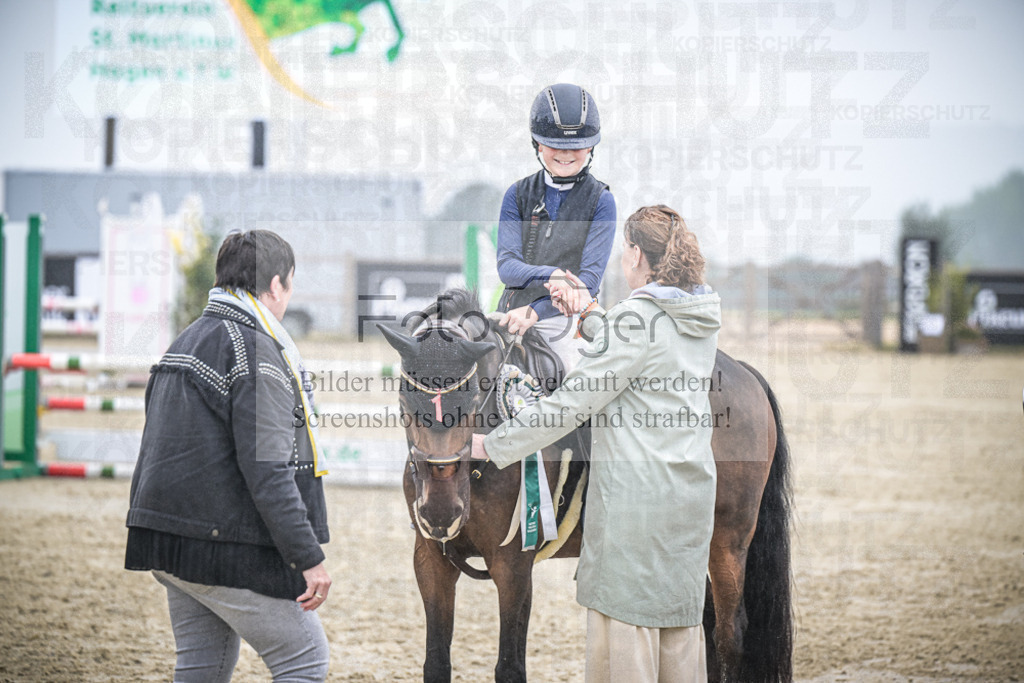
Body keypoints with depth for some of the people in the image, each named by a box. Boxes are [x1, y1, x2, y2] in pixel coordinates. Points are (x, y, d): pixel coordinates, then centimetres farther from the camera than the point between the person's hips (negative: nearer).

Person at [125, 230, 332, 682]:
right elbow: (267, 470, -20)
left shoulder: (185, 343, 16)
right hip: (228, 548, -9)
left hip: (168, 543, 9)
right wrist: (308, 557, -19)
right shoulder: (255, 352, -14)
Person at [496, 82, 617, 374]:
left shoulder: (600, 200, 1)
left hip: (567, 321, -2)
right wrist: (552, 275, -24)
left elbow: (590, 278, -7)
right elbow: (507, 266, -2)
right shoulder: (519, 194, 9)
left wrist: (535, 312, -20)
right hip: (512, 315, 2)